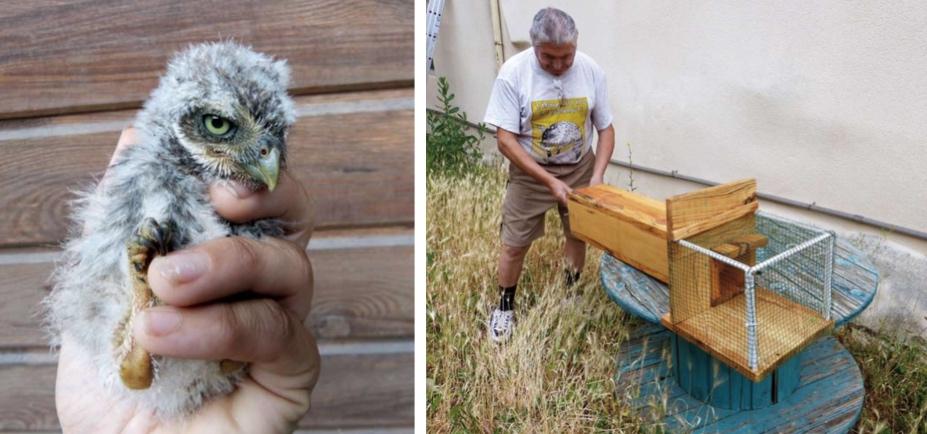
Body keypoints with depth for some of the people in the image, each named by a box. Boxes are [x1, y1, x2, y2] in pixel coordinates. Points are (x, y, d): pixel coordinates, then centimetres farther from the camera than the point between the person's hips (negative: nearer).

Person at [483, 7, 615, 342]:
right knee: (514, 245, 3)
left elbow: (606, 129, -2)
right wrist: (549, 181, -25)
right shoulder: (513, 73, -21)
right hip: (530, 172, -2)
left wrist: (597, 176, -16)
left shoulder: (591, 71, -12)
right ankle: (505, 305, 27)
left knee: (578, 236, 14)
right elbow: (506, 140, -20)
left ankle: (571, 292, 40)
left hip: (581, 169, 3)